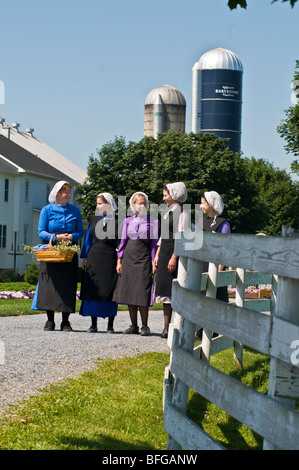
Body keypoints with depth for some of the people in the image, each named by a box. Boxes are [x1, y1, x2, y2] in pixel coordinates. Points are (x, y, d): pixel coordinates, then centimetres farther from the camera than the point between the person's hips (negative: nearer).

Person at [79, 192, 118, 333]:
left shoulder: (117, 221, 1)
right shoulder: (94, 219, 12)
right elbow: (88, 239, 14)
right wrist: (85, 257, 6)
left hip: (110, 259, -3)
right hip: (94, 258, 3)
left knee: (109, 291, -2)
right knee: (92, 290, 1)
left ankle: (110, 325, 7)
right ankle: (94, 325, 8)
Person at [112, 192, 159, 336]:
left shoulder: (153, 221, 4)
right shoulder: (127, 221, 12)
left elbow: (154, 243, 2)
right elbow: (123, 241, 12)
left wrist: (154, 262, -6)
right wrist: (119, 260, 4)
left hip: (144, 259, -3)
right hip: (128, 258, 3)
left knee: (142, 294, -9)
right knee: (129, 293, 2)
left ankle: (144, 326, -1)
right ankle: (134, 326, 9)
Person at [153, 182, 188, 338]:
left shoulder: (181, 213, -9)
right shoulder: (167, 212, 17)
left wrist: (174, 257, -20)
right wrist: (157, 256, 16)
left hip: (175, 254, -9)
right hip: (164, 253, 9)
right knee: (165, 290, 8)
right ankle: (166, 327, 11)